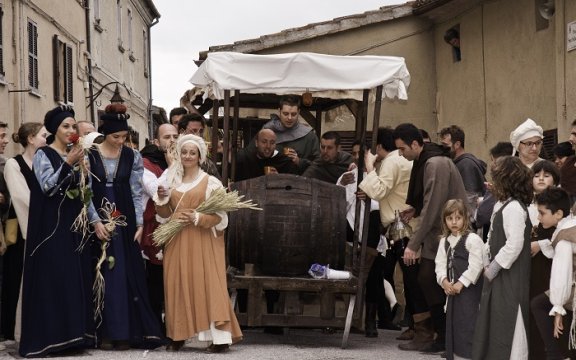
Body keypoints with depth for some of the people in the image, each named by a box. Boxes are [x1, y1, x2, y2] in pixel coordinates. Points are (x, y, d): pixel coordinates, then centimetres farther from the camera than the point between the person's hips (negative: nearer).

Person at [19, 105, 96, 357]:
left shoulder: (73, 156, 15)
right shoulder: (43, 155, -4)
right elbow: (47, 187, -16)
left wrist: (94, 219, 8)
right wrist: (68, 163, -23)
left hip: (73, 225, 7)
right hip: (50, 227, -7)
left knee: (75, 277, 3)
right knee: (51, 278, -8)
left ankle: (71, 333, 7)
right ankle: (46, 337, -5)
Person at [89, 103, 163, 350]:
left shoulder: (132, 157, 3)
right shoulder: (90, 155, -2)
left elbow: (136, 193, 5)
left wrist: (139, 224, -1)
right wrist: (96, 222, -11)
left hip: (125, 221, 1)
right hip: (98, 221, -1)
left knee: (126, 273, 0)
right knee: (103, 275, 2)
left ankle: (126, 332, 6)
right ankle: (106, 332, 7)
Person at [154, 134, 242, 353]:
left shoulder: (210, 183, -1)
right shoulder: (172, 181, 12)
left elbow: (219, 215, -5)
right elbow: (165, 214, 13)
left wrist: (197, 218, -20)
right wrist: (162, 199, -6)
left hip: (202, 242, -4)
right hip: (177, 242, 4)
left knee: (208, 285, -8)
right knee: (177, 286, 3)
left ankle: (220, 337, -10)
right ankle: (178, 335, 7)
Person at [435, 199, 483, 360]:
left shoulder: (472, 239, -11)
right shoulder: (444, 241, 12)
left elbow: (475, 266, -17)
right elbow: (440, 264, 8)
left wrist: (460, 283, -17)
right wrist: (444, 281, -9)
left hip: (469, 289, -7)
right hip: (452, 290, 7)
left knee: (467, 326, -10)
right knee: (453, 325, 12)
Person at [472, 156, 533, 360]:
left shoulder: (514, 208, -19)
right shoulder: (501, 205, 12)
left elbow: (514, 245, -24)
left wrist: (493, 268, -16)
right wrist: (487, 264, 4)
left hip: (511, 278, -10)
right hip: (497, 274, 10)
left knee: (508, 327, -3)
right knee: (492, 324, 17)